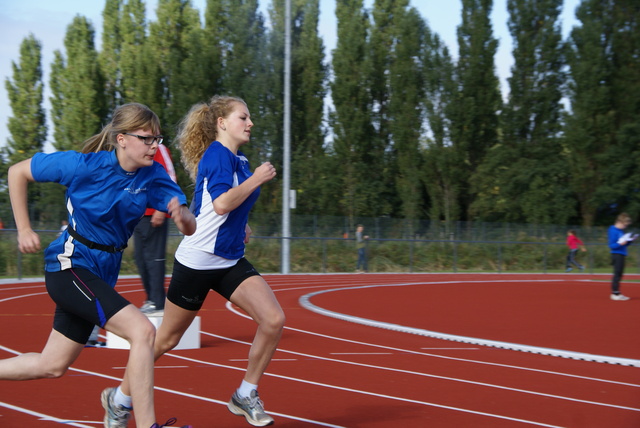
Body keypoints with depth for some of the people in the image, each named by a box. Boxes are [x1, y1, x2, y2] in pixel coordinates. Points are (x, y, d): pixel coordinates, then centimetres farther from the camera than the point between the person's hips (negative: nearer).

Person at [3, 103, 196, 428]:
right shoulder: (85, 165, -17)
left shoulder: (153, 176, -5)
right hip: (69, 265, -7)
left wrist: (182, 215, -34)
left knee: (52, 366, 16)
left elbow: (190, 228, -11)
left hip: (102, 273, 7)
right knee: (142, 330, -23)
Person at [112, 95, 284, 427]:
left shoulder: (239, 160, 11)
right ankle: (121, 397, 24)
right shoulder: (217, 154, -15)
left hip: (231, 262, 8)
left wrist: (237, 227, 13)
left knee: (273, 319, -10)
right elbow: (221, 203, -29)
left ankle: (245, 395, 5)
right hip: (197, 261, -8)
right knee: (167, 338, 4)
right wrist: (257, 179, -19)